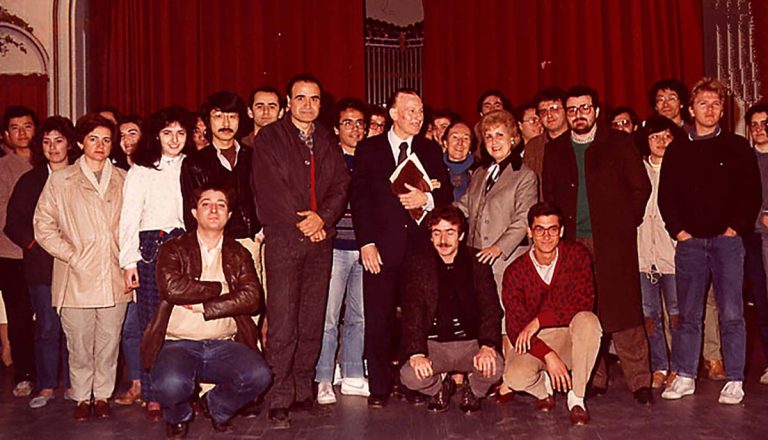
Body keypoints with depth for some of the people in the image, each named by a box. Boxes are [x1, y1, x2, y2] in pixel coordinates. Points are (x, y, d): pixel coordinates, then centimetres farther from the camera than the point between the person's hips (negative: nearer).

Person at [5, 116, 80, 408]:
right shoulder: (30, 181, 9)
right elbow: (14, 223, 8)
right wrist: (35, 244, -6)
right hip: (43, 266, 0)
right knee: (47, 327, 1)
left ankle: (71, 383, 13)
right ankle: (46, 387, 12)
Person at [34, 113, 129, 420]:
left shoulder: (123, 180, 10)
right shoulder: (60, 180, 4)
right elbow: (43, 226, 3)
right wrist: (72, 256, -6)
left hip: (114, 276, 2)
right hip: (77, 277, -1)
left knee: (109, 341, 7)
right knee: (79, 343, 6)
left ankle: (102, 394, 24)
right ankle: (81, 397, 23)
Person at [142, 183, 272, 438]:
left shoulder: (239, 255, 12)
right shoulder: (173, 250, 5)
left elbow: (251, 298, -4)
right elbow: (172, 288, -15)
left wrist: (203, 306, -11)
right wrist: (219, 288, -6)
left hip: (224, 345, 2)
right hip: (178, 344, -2)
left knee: (259, 376, -23)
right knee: (171, 385, -32)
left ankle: (217, 407, 11)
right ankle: (179, 417, 8)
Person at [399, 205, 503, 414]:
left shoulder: (477, 261, 0)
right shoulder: (418, 262, -2)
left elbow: (490, 307, -6)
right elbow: (412, 311, -9)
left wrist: (488, 346, -24)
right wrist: (417, 353, -23)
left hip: (472, 343, 1)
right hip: (434, 344, 0)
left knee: (494, 366, -29)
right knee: (410, 376, -27)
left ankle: (473, 391, 10)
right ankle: (441, 387, 12)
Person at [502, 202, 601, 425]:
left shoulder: (577, 255, -8)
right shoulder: (515, 272, -9)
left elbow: (584, 303, -17)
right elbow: (515, 328, -13)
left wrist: (538, 321, -24)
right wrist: (548, 355, -28)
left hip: (571, 336, 0)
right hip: (535, 341, 0)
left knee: (588, 321, -33)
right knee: (515, 378, -30)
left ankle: (576, 398, -15)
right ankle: (544, 386, 10)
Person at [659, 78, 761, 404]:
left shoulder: (737, 147, 7)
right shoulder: (677, 151, 11)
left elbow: (752, 192, 4)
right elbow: (666, 195, 10)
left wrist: (736, 228, -6)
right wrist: (678, 230, -1)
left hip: (727, 240, -1)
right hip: (690, 242, 2)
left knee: (731, 314, -1)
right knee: (688, 313, 5)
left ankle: (735, 381, 7)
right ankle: (685, 377, 14)